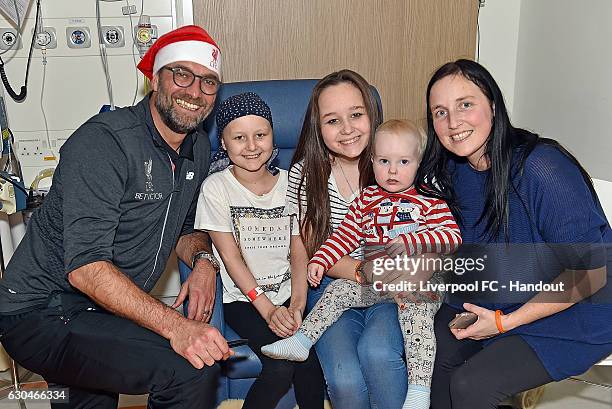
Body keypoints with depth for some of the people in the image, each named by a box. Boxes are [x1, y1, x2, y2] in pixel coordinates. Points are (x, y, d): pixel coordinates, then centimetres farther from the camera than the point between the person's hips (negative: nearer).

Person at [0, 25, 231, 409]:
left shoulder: (199, 148, 5)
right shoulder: (103, 141, -22)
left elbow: (185, 229, 17)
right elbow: (85, 268, -30)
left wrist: (203, 259, -6)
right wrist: (174, 325, -38)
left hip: (105, 312, 8)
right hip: (42, 315, -8)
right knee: (192, 370, -23)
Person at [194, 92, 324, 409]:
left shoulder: (289, 183, 5)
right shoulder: (216, 187, -5)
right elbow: (231, 256, -8)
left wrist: (297, 304, -12)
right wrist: (267, 308, -15)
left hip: (287, 296, 3)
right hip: (243, 300, -2)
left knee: (309, 363, -21)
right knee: (282, 365, -23)